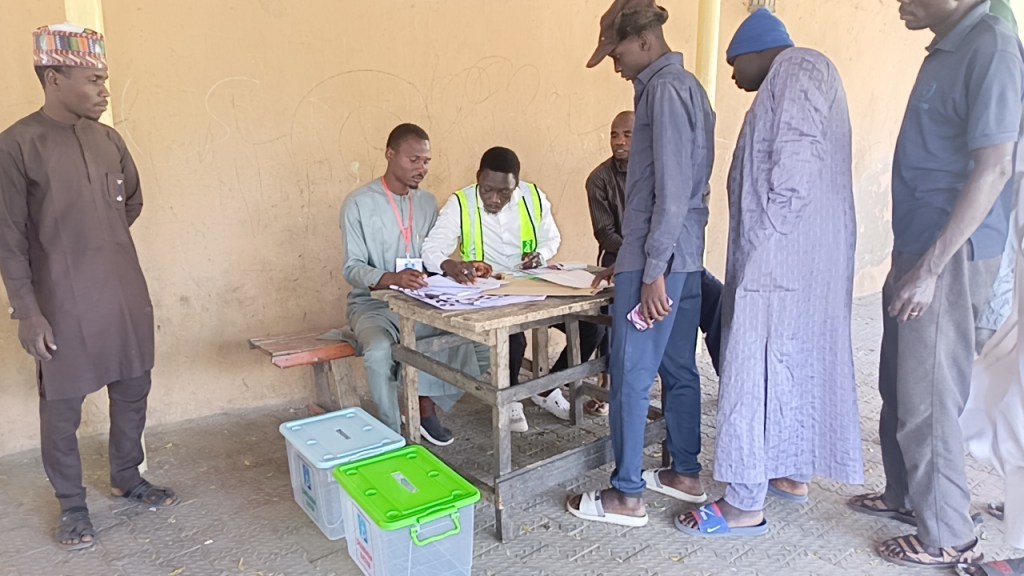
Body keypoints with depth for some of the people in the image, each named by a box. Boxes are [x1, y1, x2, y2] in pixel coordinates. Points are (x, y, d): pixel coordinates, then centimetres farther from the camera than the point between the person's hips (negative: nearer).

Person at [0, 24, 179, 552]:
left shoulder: (108, 139, 5)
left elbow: (133, 201, 21)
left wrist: (102, 241, 12)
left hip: (126, 292, 5)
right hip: (63, 300, -5)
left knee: (133, 390, 15)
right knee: (62, 407, 8)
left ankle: (127, 478, 35)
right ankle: (72, 506, 26)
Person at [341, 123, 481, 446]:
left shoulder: (428, 203, 8)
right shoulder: (359, 203, -10)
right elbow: (352, 268, -14)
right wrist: (393, 279, -34)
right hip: (373, 303, -4)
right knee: (379, 351, -34)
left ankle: (426, 406, 1)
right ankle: (393, 433, -11)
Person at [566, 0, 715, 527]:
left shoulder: (665, 89, -12)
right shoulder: (685, 86, 18)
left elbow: (673, 190, -20)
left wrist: (652, 270, -20)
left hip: (657, 259, -10)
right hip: (683, 256, 10)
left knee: (631, 376, -2)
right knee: (678, 368, 15)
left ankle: (627, 495, 9)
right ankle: (686, 473, 28)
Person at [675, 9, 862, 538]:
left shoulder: (798, 69, -8)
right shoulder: (794, 81, 21)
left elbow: (795, 171, -20)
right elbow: (801, 168, 16)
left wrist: (763, 245, -18)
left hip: (781, 258, -11)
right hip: (802, 257, 11)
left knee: (755, 371, -7)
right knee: (796, 363, 16)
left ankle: (745, 505, 2)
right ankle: (791, 474, 30)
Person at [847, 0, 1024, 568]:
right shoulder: (946, 48, 13)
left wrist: (930, 268, -22)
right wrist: (911, 260, 19)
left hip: (951, 257, -9)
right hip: (918, 247, 9)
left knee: (927, 398, 0)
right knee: (899, 387, 18)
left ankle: (947, 537, 17)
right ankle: (905, 496, 35)